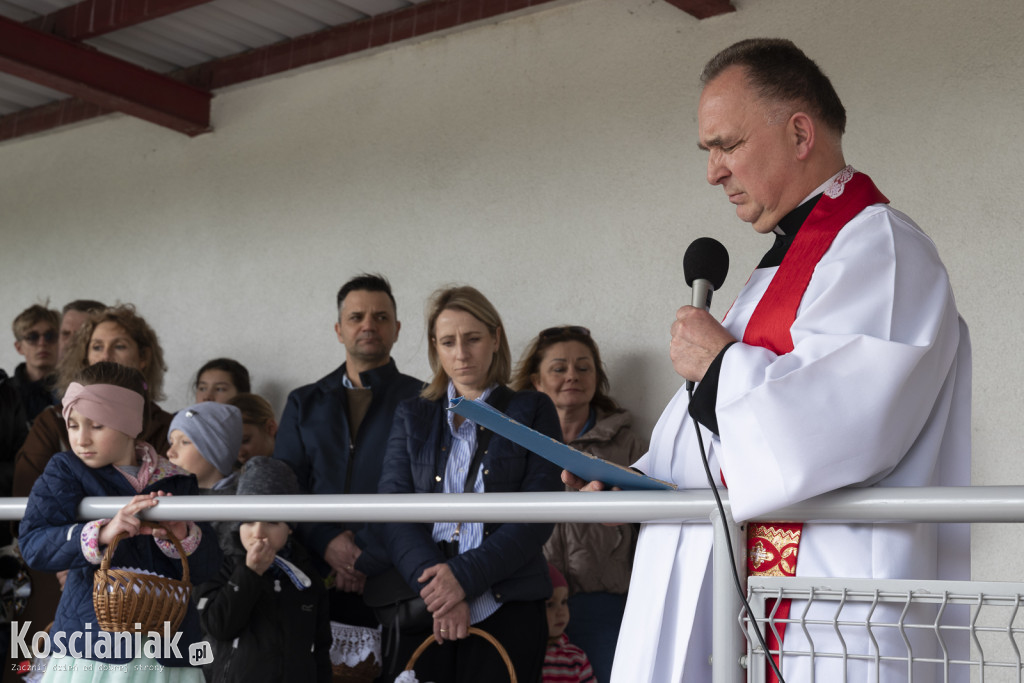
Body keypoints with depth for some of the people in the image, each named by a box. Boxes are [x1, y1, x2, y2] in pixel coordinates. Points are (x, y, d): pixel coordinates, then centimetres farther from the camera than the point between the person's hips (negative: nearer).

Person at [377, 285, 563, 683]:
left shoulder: (532, 411, 6)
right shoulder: (412, 416, 13)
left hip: (508, 609, -2)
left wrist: (466, 576, -15)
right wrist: (437, 591, -14)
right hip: (423, 610, 2)